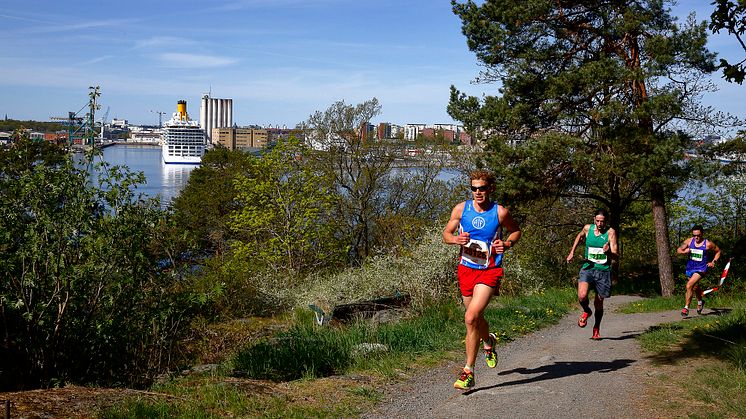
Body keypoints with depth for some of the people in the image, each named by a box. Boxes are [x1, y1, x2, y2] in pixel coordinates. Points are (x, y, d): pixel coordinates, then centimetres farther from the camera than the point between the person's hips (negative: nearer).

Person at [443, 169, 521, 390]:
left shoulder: (500, 212, -7)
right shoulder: (461, 209, -2)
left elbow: (516, 231, 11)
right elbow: (446, 234, 8)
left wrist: (507, 244, -9)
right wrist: (456, 239, -14)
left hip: (490, 271, -4)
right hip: (466, 268, 4)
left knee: (471, 318, -18)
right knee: (475, 317, 18)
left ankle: (468, 372, -8)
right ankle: (489, 341, 55)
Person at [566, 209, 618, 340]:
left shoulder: (610, 232, -8)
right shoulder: (587, 228, 0)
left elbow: (616, 256, -13)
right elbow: (579, 236, 25)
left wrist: (608, 252, -34)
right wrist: (572, 252, 21)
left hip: (603, 270, -1)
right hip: (587, 267, 1)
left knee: (598, 303, 7)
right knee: (582, 296, -22)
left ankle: (596, 329, 31)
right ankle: (586, 311, 13)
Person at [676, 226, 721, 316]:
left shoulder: (708, 244, -9)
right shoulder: (689, 241, -3)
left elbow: (718, 251, 7)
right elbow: (678, 250, -1)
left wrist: (713, 262, -4)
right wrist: (684, 251, -23)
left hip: (700, 269, -5)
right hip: (690, 268, 5)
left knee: (689, 286, -23)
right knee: (695, 288, 23)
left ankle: (686, 308, -15)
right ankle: (700, 302, 53)